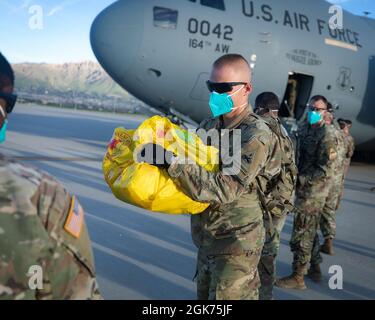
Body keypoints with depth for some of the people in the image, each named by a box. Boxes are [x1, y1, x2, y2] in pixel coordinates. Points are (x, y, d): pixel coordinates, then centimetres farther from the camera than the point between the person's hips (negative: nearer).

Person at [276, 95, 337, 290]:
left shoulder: (327, 136, -13)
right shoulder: (304, 130, 10)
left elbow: (325, 170, -18)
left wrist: (301, 179, -19)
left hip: (313, 192, -8)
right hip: (302, 189, 8)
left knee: (302, 235, -3)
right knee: (309, 232, 19)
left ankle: (298, 278, 6)